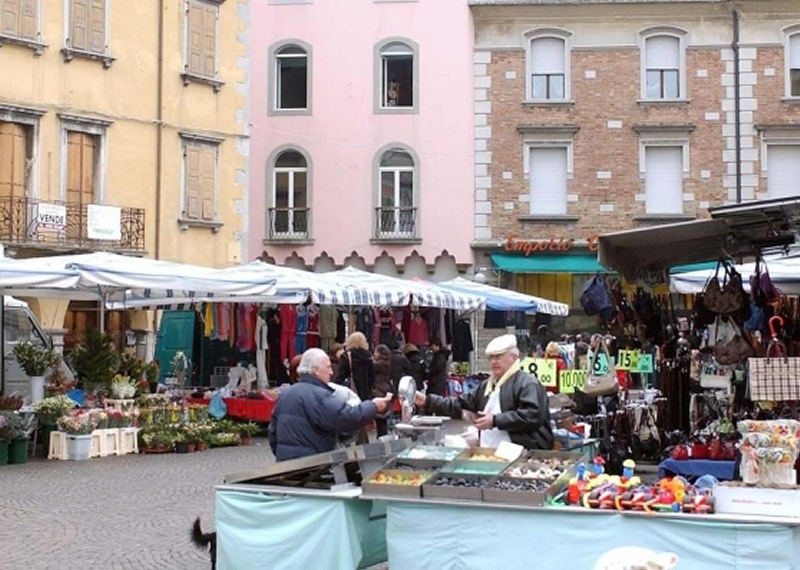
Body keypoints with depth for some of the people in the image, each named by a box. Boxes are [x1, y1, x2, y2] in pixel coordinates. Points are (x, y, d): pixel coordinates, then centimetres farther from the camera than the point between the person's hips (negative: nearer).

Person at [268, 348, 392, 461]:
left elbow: (273, 431, 22)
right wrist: (373, 406, -13)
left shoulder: (285, 394, 15)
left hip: (285, 463, 9)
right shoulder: (317, 395, -15)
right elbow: (346, 417, -26)